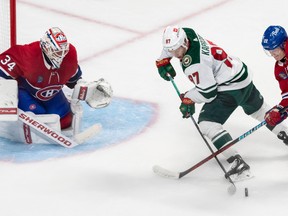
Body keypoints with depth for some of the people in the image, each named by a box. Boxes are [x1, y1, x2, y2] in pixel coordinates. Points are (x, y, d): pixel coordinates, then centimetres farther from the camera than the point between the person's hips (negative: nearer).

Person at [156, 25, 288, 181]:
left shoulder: (194, 63, -31)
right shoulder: (185, 33, -6)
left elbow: (208, 92, -25)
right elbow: (171, 45, 18)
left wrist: (188, 98, -10)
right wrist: (163, 61, 9)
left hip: (231, 89, -11)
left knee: (207, 123, -18)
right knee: (257, 108, 34)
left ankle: (237, 163, -27)